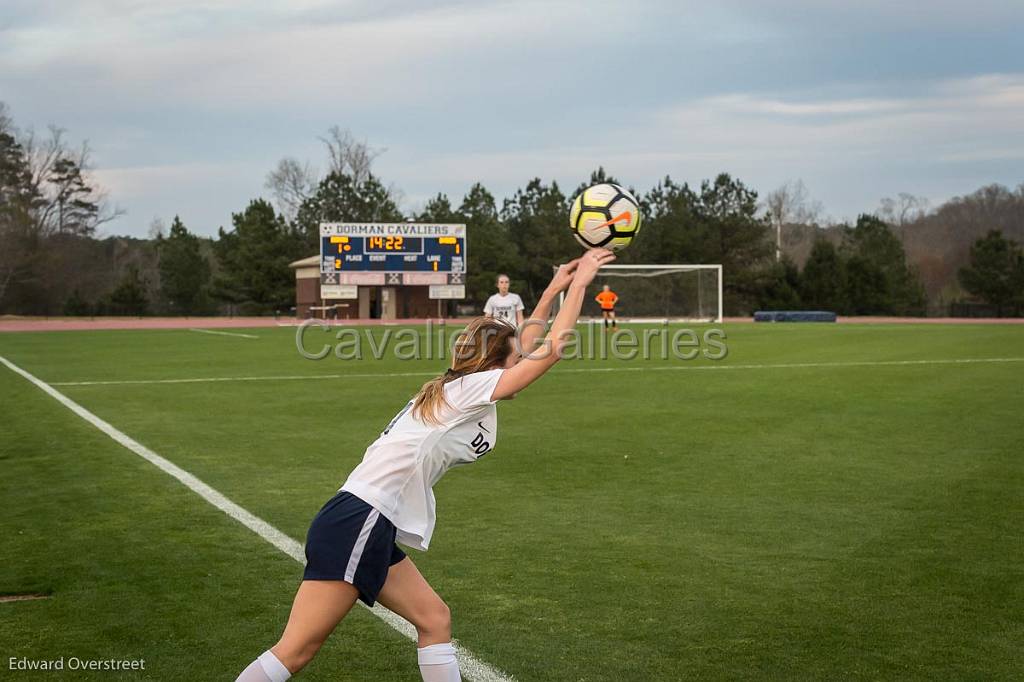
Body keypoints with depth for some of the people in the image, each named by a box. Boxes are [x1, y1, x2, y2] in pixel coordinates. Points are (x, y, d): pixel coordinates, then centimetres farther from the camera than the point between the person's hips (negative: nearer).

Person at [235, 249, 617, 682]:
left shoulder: (452, 389, 17)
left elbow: (524, 349, 30)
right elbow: (552, 349, -9)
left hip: (373, 530, 10)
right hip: (359, 523, -10)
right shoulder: (471, 388, -7)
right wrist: (580, 282, 1)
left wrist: (552, 292, 30)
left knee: (434, 620, 10)